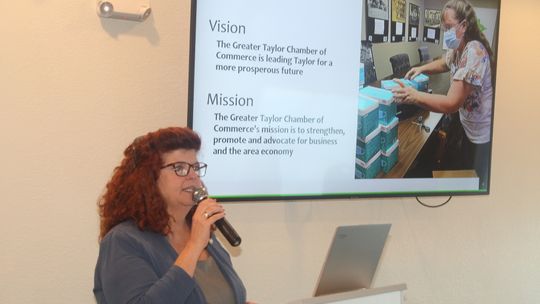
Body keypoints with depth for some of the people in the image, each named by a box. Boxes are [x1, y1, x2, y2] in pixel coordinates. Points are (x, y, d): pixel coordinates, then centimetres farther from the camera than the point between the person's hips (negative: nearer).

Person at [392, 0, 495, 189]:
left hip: (484, 135, -9)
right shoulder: (458, 48, 0)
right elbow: (444, 63, 25)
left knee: (478, 184, 6)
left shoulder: (474, 52, -31)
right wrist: (421, 69, 6)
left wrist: (414, 96, -37)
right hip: (469, 129, 9)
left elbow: (451, 104, -35)